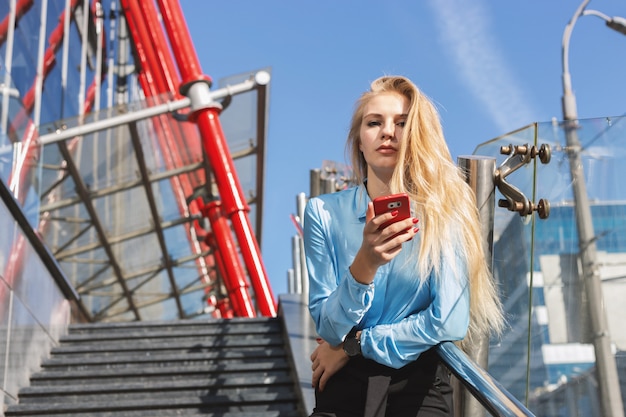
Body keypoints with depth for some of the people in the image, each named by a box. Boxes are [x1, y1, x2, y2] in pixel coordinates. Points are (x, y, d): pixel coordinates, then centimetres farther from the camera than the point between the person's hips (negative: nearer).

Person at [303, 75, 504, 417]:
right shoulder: (324, 212, -1)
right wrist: (364, 265, -22)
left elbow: (450, 322, -13)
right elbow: (327, 327, -6)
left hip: (420, 387, 0)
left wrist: (353, 344, -7)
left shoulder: (443, 210, -5)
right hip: (344, 388, 0)